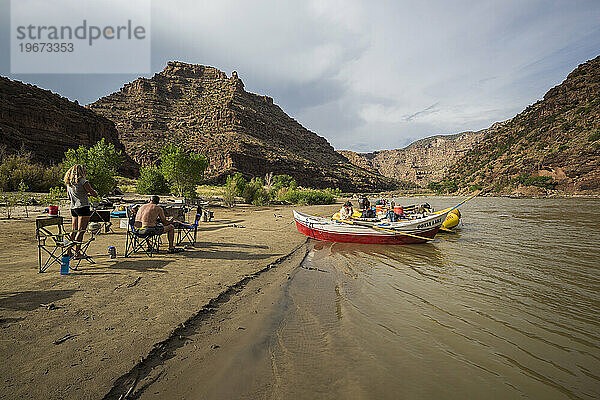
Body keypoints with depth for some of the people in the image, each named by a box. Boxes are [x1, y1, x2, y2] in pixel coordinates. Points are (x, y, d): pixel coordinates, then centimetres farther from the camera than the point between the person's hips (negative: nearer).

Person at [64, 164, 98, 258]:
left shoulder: (68, 183, 11)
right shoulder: (83, 182, -12)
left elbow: (69, 197, 22)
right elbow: (94, 194, -9)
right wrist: (88, 193, 12)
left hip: (73, 208, 7)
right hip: (83, 207, -7)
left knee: (73, 231, 16)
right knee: (80, 231, -5)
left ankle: (69, 251, 21)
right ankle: (76, 253, -5)